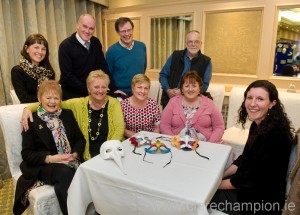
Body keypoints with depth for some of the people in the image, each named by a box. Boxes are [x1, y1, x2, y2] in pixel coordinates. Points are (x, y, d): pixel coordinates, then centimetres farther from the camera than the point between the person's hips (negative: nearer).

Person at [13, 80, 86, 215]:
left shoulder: (67, 114, 14)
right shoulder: (31, 120, 4)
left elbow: (80, 139, 12)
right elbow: (27, 153, -1)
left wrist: (75, 154, -8)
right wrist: (50, 158, -16)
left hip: (70, 162, 3)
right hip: (43, 166, -3)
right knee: (65, 173, -35)